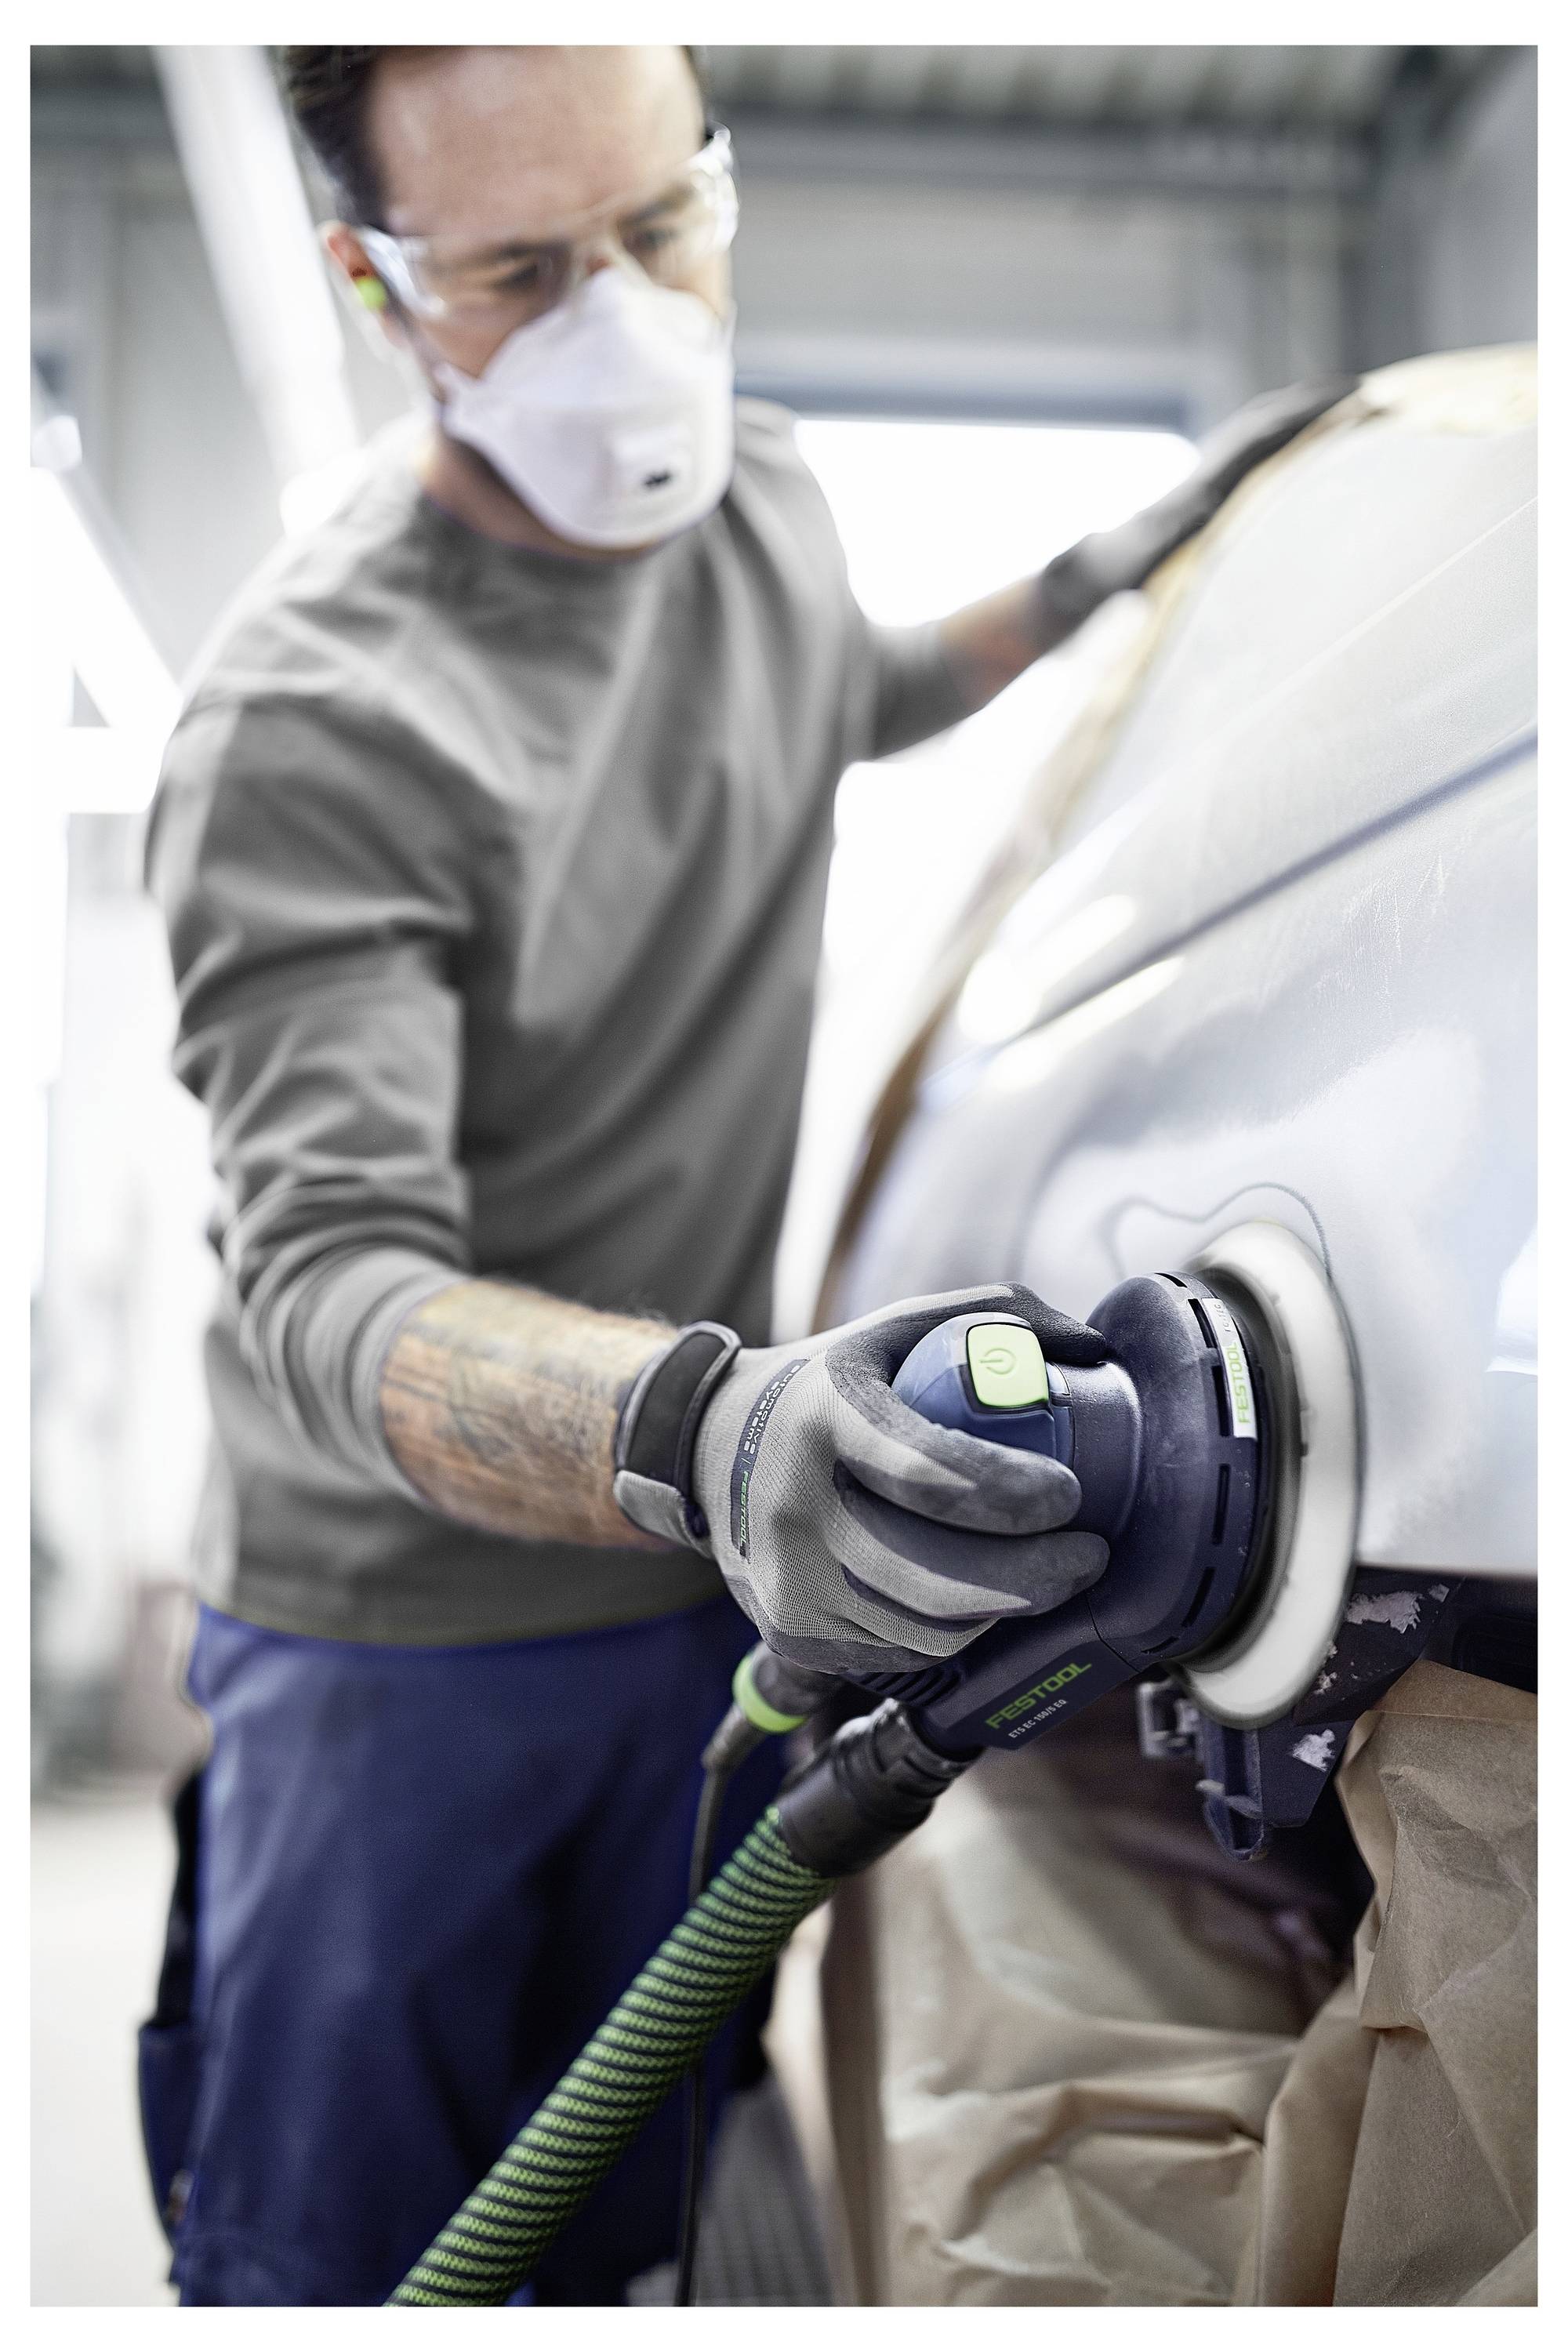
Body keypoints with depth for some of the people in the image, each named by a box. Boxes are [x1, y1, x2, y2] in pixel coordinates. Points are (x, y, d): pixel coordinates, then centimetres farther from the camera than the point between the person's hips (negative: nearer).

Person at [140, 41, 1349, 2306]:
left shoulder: (758, 490, 0)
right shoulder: (311, 725, -25)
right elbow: (331, 1285, -33)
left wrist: (1119, 569, 18)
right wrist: (704, 1431, -52)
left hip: (717, 1565, 6)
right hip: (398, 1617, -5)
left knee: (621, 2215, 21)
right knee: (323, 2243, 12)